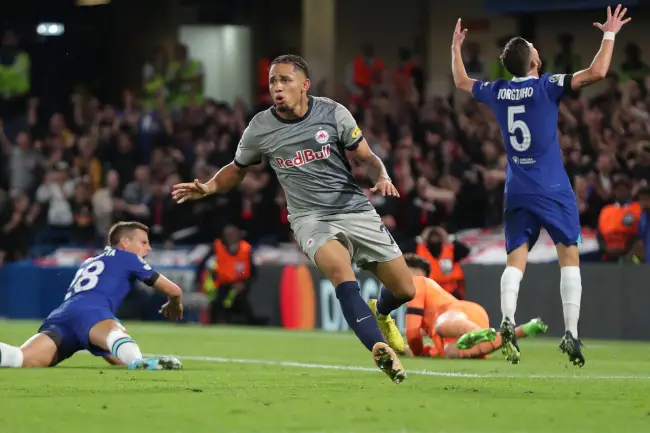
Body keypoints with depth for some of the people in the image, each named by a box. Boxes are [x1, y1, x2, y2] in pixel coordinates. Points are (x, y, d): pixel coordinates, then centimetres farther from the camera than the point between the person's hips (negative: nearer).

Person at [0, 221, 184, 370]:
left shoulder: (89, 262, 45)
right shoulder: (127, 257, 27)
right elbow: (174, 290, 31)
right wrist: (174, 305, 56)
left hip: (59, 317, 6)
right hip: (90, 309, -6)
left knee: (24, 359, -24)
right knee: (114, 333, -39)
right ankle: (138, 362, -75)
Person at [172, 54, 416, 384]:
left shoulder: (332, 113, -4)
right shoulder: (260, 128, -1)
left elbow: (368, 157, 5)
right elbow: (237, 169, 16)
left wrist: (382, 177, -17)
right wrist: (208, 187, -3)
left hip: (356, 211, 2)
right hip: (311, 218, -1)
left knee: (404, 290, 2)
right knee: (340, 270, -35)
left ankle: (380, 313, 40)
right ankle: (380, 348, -44)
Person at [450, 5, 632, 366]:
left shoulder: (496, 91, 4)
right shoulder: (546, 86, -10)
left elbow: (461, 81, 24)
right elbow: (597, 72, -16)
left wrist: (456, 46, 38)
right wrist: (610, 35, -3)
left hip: (516, 192, 4)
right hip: (553, 190, -4)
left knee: (516, 261, 4)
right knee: (569, 256, 3)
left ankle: (508, 322, -20)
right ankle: (571, 333, -7)